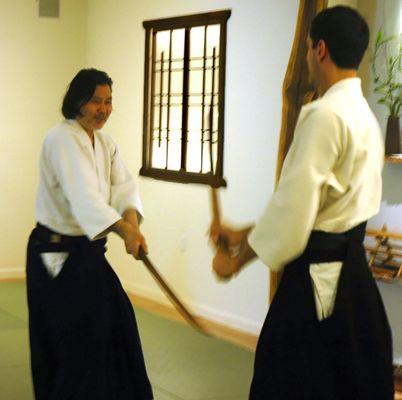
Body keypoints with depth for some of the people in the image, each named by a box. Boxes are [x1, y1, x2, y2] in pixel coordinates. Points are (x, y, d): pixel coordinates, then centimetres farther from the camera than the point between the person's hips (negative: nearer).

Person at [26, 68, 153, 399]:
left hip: (89, 250, 8)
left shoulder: (105, 144, 9)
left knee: (112, 327, 15)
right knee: (73, 343, -3)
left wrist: (132, 219, -28)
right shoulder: (62, 140, -20)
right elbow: (84, 196, -35)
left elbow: (123, 186, -6)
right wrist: (125, 232, -48)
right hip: (58, 253, -8)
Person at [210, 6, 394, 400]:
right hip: (349, 267, 9)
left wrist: (238, 258, -5)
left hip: (319, 275, -9)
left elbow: (292, 208, -21)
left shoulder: (325, 115, -18)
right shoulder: (363, 115, 12)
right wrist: (242, 235, 15)